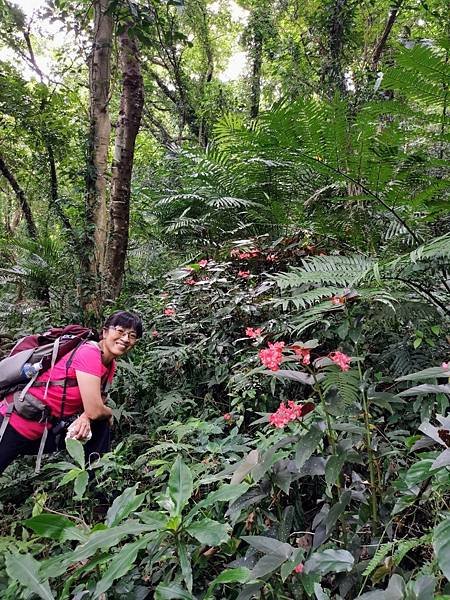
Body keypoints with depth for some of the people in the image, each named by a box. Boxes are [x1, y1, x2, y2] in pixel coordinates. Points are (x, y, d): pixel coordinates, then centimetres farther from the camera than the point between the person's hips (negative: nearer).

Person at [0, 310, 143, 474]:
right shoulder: (89, 352, -26)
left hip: (49, 428, 8)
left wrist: (84, 418, -17)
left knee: (101, 427, 3)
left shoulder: (110, 365, 0)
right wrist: (109, 413, -6)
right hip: (18, 422, -8)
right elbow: (95, 411, -27)